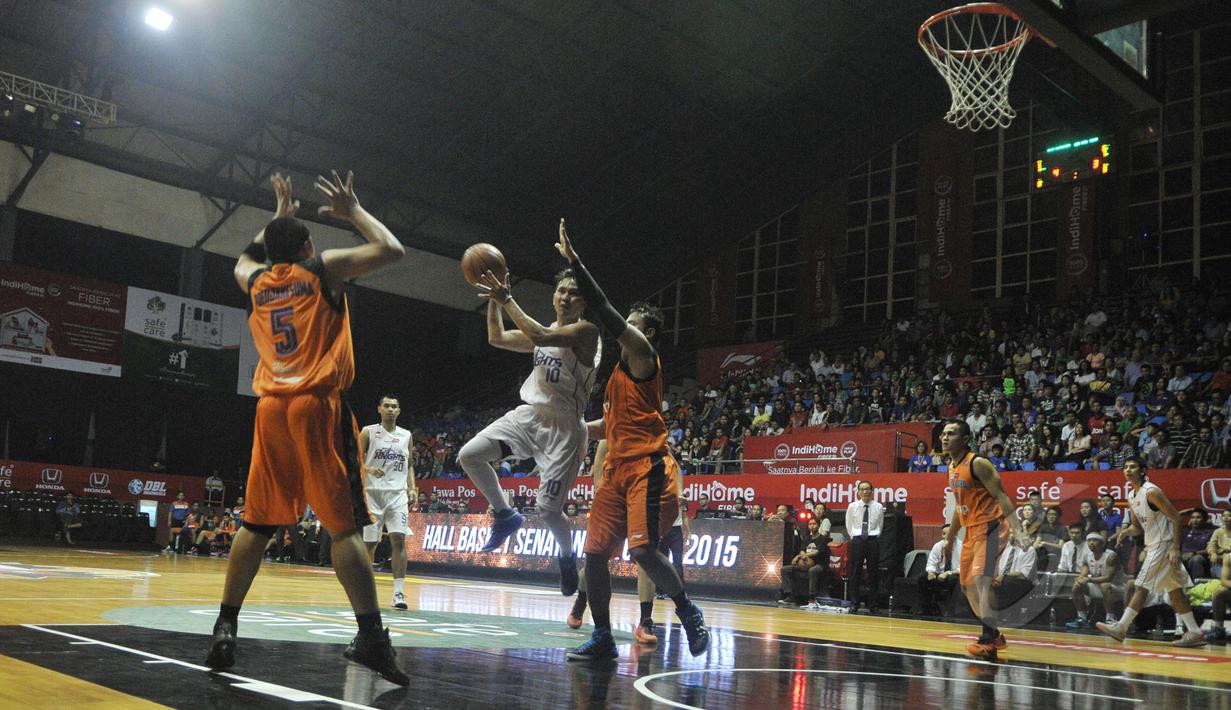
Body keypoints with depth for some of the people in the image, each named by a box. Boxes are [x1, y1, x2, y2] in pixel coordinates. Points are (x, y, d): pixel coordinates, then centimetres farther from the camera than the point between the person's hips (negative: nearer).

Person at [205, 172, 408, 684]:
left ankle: (225, 629, 13)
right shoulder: (323, 268, 3)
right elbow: (391, 250, 3)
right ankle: (371, 637, -14)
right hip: (319, 407, -5)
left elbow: (245, 257, 42)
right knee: (344, 525, -8)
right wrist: (353, 211, 15)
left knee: (256, 524, 13)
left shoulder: (256, 280, 17)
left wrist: (279, 217, 46)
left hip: (272, 408, 5)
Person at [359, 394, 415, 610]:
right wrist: (368, 469, -19)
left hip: (397, 493, 2)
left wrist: (412, 488, 5)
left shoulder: (406, 436, 12)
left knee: (398, 540, -13)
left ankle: (399, 592, -16)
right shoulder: (368, 432, 3)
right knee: (369, 543, 4)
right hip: (372, 493, -1)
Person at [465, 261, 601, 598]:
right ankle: (505, 515, 13)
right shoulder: (546, 331, 15)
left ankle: (567, 557, 23)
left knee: (548, 509, -9)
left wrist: (508, 300, -22)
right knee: (468, 456, -8)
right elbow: (497, 338, 19)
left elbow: (539, 336, -27)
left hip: (562, 425, -7)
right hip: (529, 414, 7)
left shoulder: (586, 331, -10)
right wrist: (495, 299, 7)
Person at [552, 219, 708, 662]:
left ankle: (688, 612, 2)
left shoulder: (641, 356, -3)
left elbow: (605, 312, -14)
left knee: (643, 550, -20)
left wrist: (573, 260, -13)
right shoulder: (620, 373, 23)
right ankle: (602, 639, 14)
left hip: (647, 468, -9)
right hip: (617, 470, 9)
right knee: (595, 552, 4)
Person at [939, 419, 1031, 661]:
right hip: (972, 530, 9)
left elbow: (1001, 497, -20)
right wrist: (949, 538, 29)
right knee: (967, 584, 12)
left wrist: (1017, 529, -31)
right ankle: (994, 635, 26)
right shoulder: (953, 467, 11)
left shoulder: (978, 464, -15)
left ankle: (988, 640, -22)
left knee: (981, 577, -23)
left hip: (990, 526, -9)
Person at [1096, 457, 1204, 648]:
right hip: (1153, 546, 10)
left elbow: (1176, 518, -17)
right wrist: (1125, 532, -1)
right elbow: (1137, 527, 22)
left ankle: (1121, 627, -3)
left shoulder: (1151, 492, -16)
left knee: (1142, 587, -7)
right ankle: (1195, 633, 15)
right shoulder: (1132, 497, 12)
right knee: (1174, 591, 11)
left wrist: (1176, 548, -21)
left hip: (1163, 545, -10)